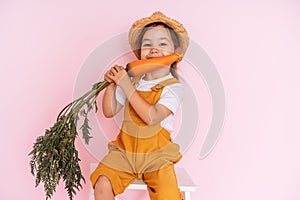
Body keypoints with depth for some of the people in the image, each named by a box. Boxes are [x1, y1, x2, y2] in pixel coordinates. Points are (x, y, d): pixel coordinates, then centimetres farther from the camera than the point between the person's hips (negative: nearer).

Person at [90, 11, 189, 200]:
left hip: (156, 155, -3)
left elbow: (151, 117, -23)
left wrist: (126, 85, -20)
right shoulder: (133, 81, 4)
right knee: (102, 184, -18)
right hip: (125, 149, 3)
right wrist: (112, 84, -5)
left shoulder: (174, 87, -8)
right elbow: (109, 112, 8)